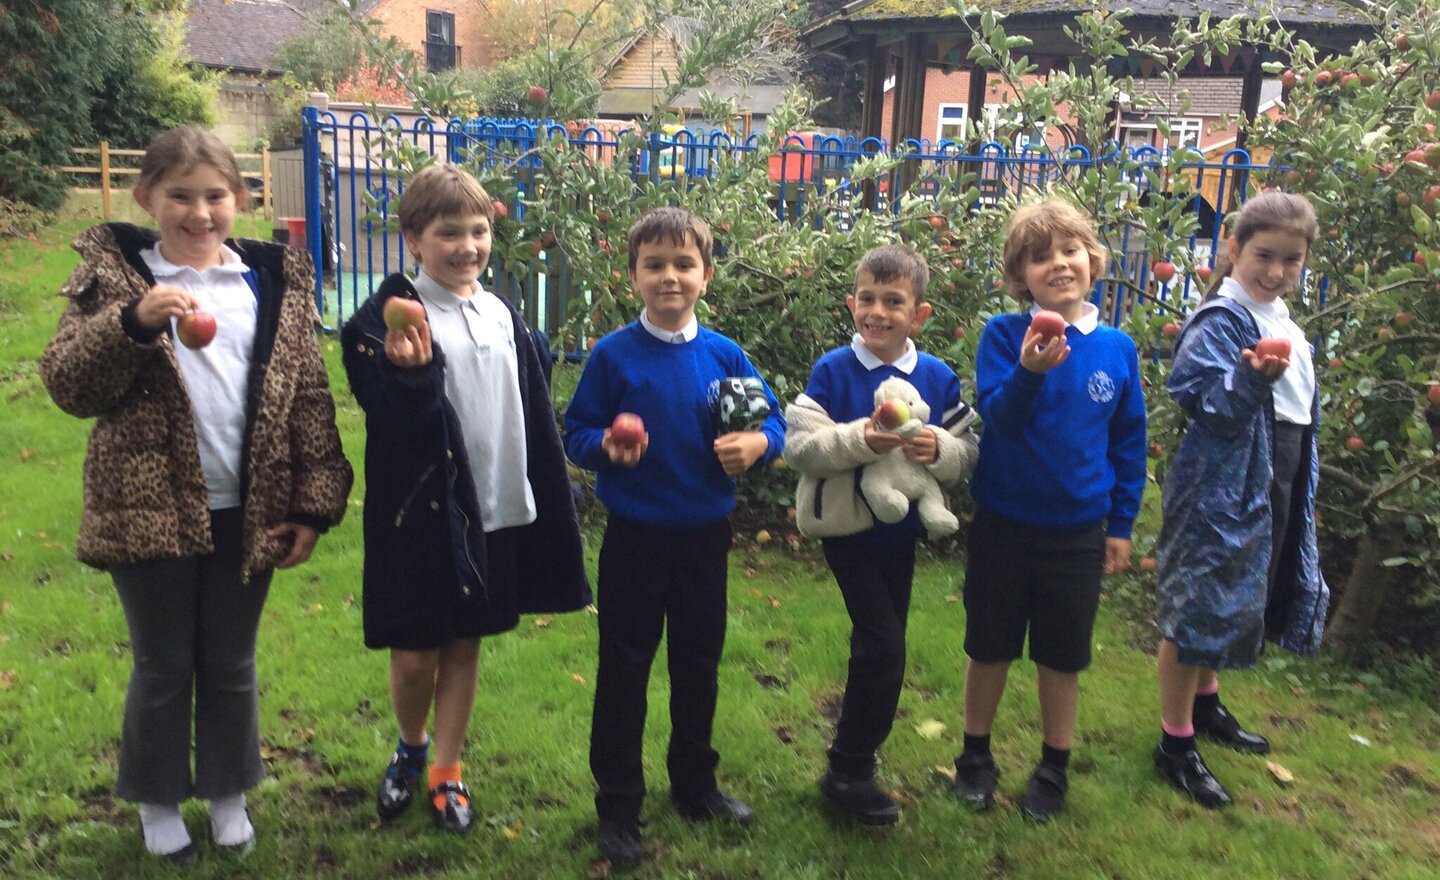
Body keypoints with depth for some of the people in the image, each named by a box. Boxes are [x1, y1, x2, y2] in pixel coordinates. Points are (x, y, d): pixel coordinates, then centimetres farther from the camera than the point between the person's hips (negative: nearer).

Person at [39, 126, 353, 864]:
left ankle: (227, 793, 35)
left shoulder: (276, 282, 3)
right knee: (164, 666, 12)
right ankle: (157, 801, 33)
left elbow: (309, 400, 2)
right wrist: (135, 321, -26)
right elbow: (66, 384, -10)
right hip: (150, 513, -2)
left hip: (247, 515, 2)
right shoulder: (115, 274, -1)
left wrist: (313, 504, -2)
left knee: (231, 665, 15)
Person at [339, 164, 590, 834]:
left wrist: (545, 507, 10)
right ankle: (410, 748, 36)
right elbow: (392, 418, -18)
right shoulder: (390, 316, -9)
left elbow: (533, 421, 10)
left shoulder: (503, 317, 7)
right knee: (413, 653, 5)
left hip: (494, 512, 4)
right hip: (420, 511, -4)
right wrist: (414, 373, -38)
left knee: (465, 646, 14)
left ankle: (446, 772, 31)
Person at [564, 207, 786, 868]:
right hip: (634, 539, -3)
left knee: (699, 665, 17)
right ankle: (617, 806, 21)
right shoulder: (613, 356, -9)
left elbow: (773, 422, 4)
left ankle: (695, 784, 37)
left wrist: (757, 444, -18)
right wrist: (605, 446, -26)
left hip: (705, 538, 3)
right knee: (624, 671, 6)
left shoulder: (724, 356, -2)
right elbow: (576, 433, -5)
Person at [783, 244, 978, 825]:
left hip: (902, 530, 5)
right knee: (883, 647, -9)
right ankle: (848, 772, 8)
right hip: (848, 528, -5)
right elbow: (799, 446, -16)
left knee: (880, 647, 16)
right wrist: (860, 439, -29)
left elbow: (969, 455, 0)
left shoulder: (939, 379, -1)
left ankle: (858, 750, 36)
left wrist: (940, 450, -22)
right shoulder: (832, 372, -10)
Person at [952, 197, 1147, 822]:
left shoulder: (1117, 349, -3)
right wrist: (1030, 371, -39)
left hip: (1079, 532, 1)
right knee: (989, 649, 13)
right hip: (1003, 526, -1)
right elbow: (996, 416, -21)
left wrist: (1121, 524, 6)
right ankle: (976, 755, 33)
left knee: (1063, 657, 14)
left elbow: (1129, 442, 4)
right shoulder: (1003, 335, -10)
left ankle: (1053, 768, 33)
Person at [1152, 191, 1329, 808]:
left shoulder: (1288, 328, 12)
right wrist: (1252, 380, -41)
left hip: (1274, 491, 9)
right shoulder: (1220, 322, -15)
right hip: (1221, 490, -9)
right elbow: (1206, 404, -25)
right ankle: (1175, 744, 8)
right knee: (1198, 608, -3)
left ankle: (1204, 705, 38)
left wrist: (1302, 494, 23)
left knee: (1230, 603, 20)